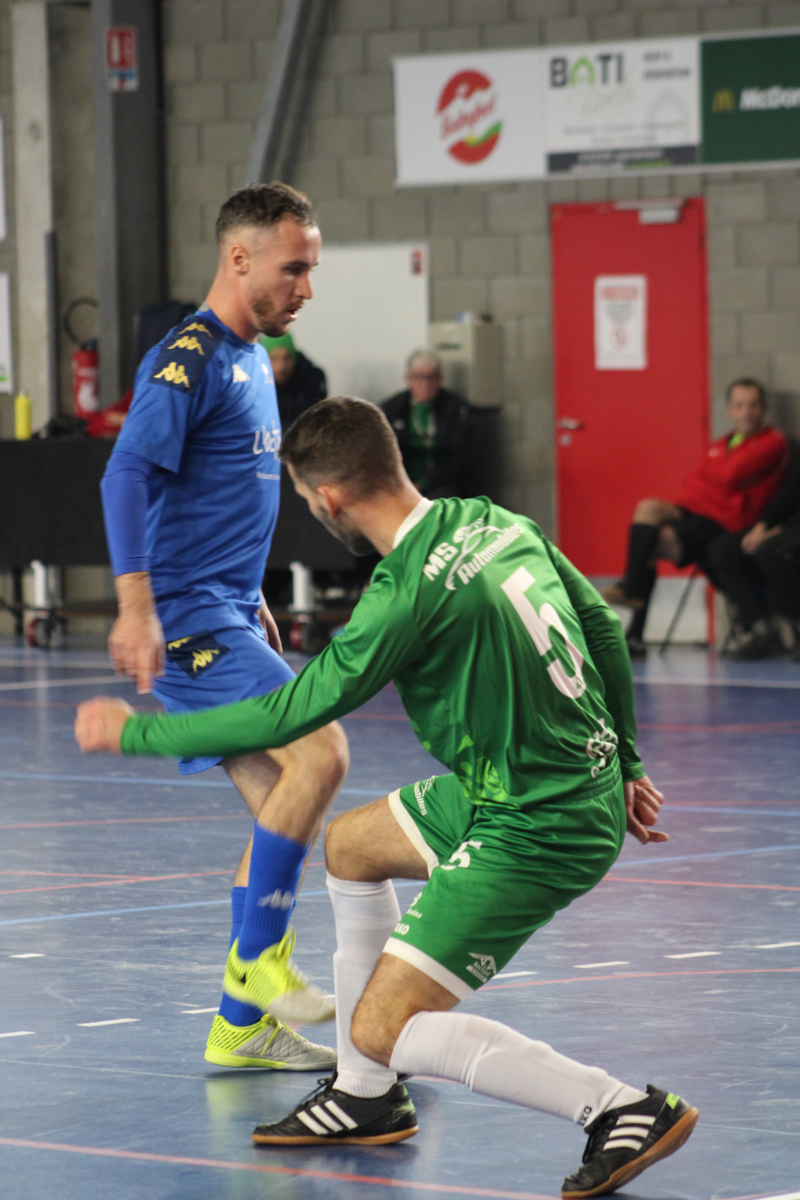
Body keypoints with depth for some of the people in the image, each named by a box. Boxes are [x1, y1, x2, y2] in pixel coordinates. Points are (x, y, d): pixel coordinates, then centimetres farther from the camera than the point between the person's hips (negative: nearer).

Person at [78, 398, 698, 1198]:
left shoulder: (412, 593, -24)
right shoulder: (497, 522, 1)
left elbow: (287, 715, -17)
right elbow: (603, 629, 12)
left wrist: (136, 733, -5)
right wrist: (622, 763, 24)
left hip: (532, 832, -10)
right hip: (585, 785, 10)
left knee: (383, 1031, -7)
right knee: (350, 846, 27)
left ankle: (623, 1109, -8)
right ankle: (365, 1099, 36)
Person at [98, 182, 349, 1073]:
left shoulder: (252, 361, 17)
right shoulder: (189, 359, -13)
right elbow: (127, 474, -23)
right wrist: (135, 605, -31)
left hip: (228, 617, 10)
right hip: (188, 622, -10)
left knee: (282, 812, 7)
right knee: (318, 752, -21)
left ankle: (242, 1026, 12)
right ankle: (259, 961, -12)